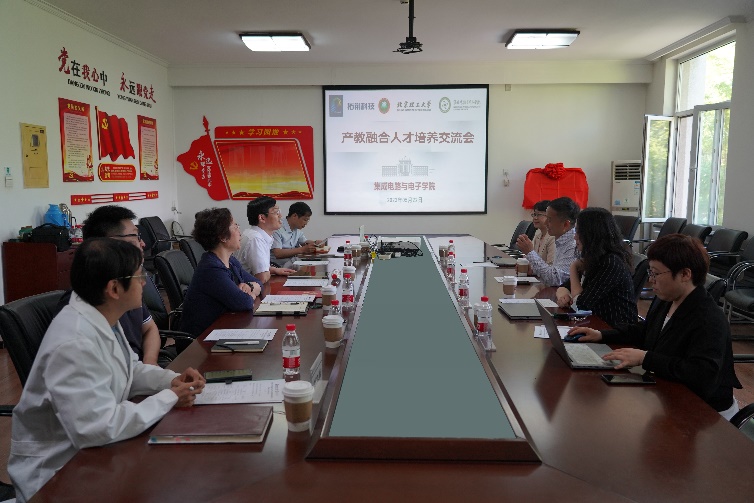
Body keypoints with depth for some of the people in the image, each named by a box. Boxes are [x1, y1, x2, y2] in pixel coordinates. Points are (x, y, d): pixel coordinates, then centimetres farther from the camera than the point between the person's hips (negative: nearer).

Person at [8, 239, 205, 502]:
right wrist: (169, 398, -21)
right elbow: (100, 429, -33)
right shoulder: (74, 344, -30)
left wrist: (171, 379, -6)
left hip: (91, 448, 8)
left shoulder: (101, 316, -3)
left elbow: (128, 369, 12)